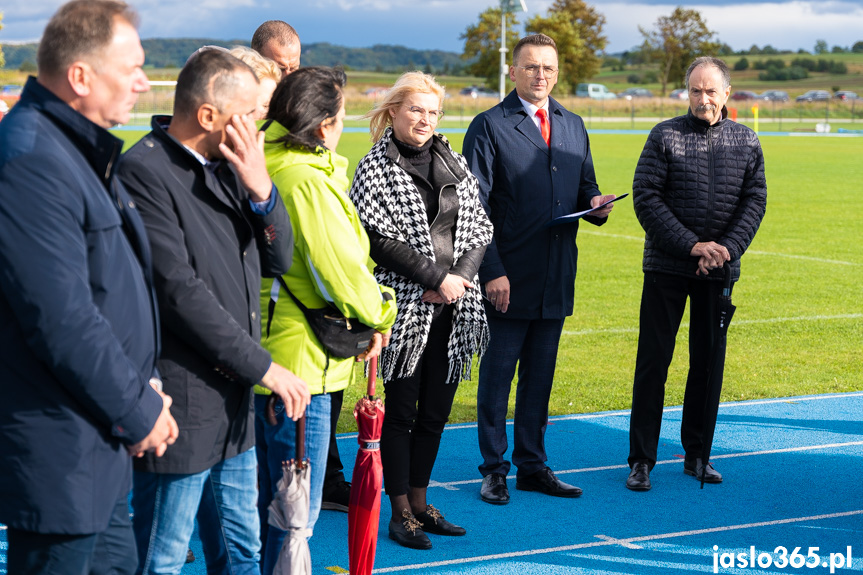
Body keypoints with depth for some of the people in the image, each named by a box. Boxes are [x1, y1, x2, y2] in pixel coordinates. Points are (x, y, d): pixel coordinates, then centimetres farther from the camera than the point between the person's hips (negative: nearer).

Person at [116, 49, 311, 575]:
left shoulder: (227, 165, 8)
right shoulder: (144, 172, -18)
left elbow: (279, 260, 9)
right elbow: (181, 292, -22)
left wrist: (261, 188, -9)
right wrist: (264, 366, -16)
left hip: (235, 401, 8)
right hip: (183, 408, -8)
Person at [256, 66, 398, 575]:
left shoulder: (264, 165, 8)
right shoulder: (309, 180, -19)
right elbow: (342, 267, -18)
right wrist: (380, 316, 1)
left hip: (261, 352, 10)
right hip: (298, 359, -10)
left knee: (267, 495, 22)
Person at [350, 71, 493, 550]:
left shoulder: (455, 164, 12)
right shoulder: (374, 169, -3)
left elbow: (479, 229, 10)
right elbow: (380, 240, -12)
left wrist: (461, 277, -7)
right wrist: (436, 279, -15)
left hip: (453, 309, 5)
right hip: (405, 307, -5)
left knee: (436, 411, 11)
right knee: (401, 411, 1)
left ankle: (420, 501, 23)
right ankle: (401, 512, 10)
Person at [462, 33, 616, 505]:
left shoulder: (573, 126, 15)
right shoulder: (489, 126, -4)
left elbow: (584, 186, 21)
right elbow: (475, 207, -8)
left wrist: (595, 204, -5)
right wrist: (491, 271, -15)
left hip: (556, 278, 5)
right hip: (509, 278, -5)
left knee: (540, 374, 12)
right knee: (497, 374, 2)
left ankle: (532, 465, 21)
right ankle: (493, 470, 12)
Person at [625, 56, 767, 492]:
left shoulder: (746, 141, 6)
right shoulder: (665, 136, -3)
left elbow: (754, 201, 4)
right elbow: (645, 198, -7)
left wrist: (727, 250, -12)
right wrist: (691, 245, -14)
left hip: (719, 270, 3)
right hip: (666, 266, -3)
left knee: (709, 361, 8)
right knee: (653, 360, -2)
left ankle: (696, 454, 21)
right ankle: (641, 459, 6)